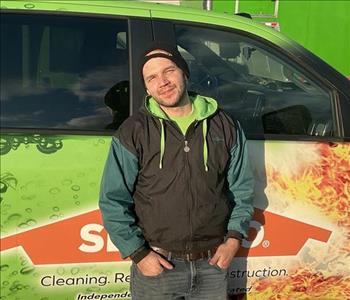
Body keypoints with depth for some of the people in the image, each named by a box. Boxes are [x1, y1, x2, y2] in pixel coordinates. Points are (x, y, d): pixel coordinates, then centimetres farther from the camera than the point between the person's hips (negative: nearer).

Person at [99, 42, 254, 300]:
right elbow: (113, 200, -3)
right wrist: (138, 254, -8)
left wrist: (234, 238, 0)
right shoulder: (134, 133, -5)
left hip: (213, 265, 2)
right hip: (155, 266, -2)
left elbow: (242, 189, 10)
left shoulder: (224, 127, 2)